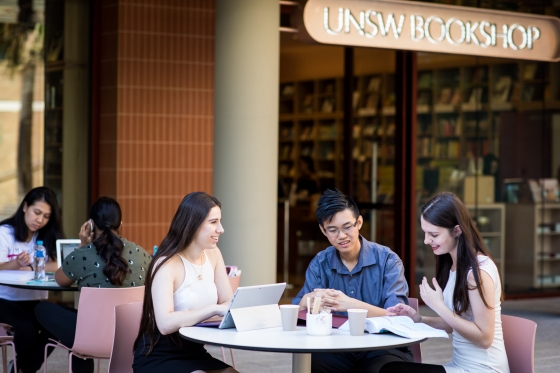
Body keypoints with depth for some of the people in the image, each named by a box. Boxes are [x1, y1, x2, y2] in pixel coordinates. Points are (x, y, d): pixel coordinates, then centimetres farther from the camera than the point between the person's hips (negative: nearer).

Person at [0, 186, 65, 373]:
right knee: (27, 326, -31)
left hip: (35, 300, 4)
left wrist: (31, 267, -22)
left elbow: (58, 265, -8)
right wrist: (17, 263, -37)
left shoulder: (48, 236, 7)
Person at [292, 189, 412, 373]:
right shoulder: (320, 263, 5)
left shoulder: (387, 260, -6)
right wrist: (308, 301, -27)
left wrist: (351, 304, -32)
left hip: (383, 348, -2)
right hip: (338, 348, 2)